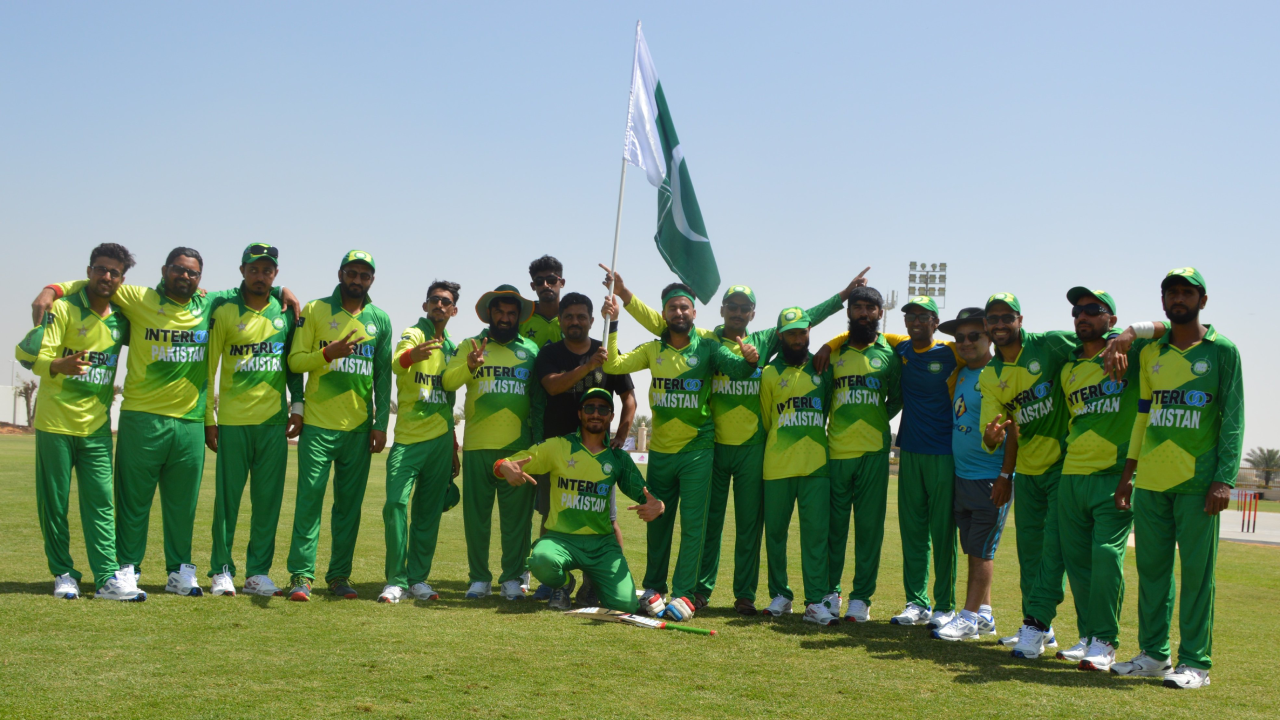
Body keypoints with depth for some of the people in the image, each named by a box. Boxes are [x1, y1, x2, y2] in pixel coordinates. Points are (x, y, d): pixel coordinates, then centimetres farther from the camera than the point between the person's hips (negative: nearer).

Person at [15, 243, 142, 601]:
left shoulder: (121, 319, 7)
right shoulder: (63, 309, -6)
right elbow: (31, 354, -15)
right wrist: (59, 365, -37)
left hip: (96, 425, 3)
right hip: (55, 422, -3)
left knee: (101, 503, -2)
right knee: (54, 503, 3)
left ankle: (108, 577, -4)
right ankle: (63, 574, 14)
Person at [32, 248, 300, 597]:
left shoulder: (209, 305, 11)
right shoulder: (139, 300, 3)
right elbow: (92, 284, 9)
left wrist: (281, 291, 10)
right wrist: (51, 291, -5)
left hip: (190, 421, 3)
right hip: (141, 417, -2)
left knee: (183, 503, 7)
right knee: (133, 497, 2)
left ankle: (179, 571, 16)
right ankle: (127, 567, 13)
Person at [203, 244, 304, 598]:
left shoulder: (285, 312, 9)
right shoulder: (224, 312, 0)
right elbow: (208, 366, 0)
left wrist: (297, 405, 7)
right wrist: (208, 417, -3)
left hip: (274, 421, 3)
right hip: (233, 420, -3)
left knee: (269, 499, 4)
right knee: (227, 497, 1)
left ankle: (258, 572, 12)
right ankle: (222, 571, 11)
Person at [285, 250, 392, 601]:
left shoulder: (380, 320, 11)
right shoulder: (315, 311, 4)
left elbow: (383, 375, 11)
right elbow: (294, 360, 1)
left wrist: (381, 423, 5)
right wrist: (326, 353, -18)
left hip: (360, 427, 3)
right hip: (318, 423, -2)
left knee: (350, 503, 5)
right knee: (310, 497, -6)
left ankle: (339, 575, 13)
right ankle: (301, 575, -2)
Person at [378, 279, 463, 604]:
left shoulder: (452, 348, 16)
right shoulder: (413, 334, -2)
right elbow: (396, 362, -26)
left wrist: (453, 448, 20)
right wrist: (412, 355, -50)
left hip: (440, 440, 5)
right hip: (409, 437, -5)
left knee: (429, 511, 7)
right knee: (396, 503, -13)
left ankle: (418, 579, 15)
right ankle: (396, 580, -6)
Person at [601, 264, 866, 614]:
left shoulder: (763, 342, 8)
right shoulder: (704, 340, 5)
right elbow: (660, 322, 1)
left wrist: (845, 294, 11)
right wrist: (625, 295, -8)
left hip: (752, 448, 1)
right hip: (711, 446, -1)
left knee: (750, 524, 5)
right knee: (708, 520, 5)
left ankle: (745, 594, 13)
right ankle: (701, 589, 14)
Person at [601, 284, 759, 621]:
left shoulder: (707, 348, -3)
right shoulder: (653, 350, 6)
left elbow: (735, 367, -17)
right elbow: (613, 364, -3)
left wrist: (749, 359, -39)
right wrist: (613, 322, -9)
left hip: (696, 450, -3)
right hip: (660, 450, 3)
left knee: (693, 523, -5)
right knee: (657, 520, 12)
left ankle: (684, 594, -2)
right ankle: (653, 587, 26)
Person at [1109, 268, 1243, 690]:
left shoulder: (1222, 351, 0)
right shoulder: (1150, 353, 14)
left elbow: (1233, 419, -4)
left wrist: (1225, 478, -14)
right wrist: (1127, 474, 13)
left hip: (1197, 480, -5)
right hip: (1150, 481, 5)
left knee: (1197, 571, -3)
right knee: (1151, 568, 8)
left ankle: (1195, 663, 3)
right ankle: (1153, 654, 17)